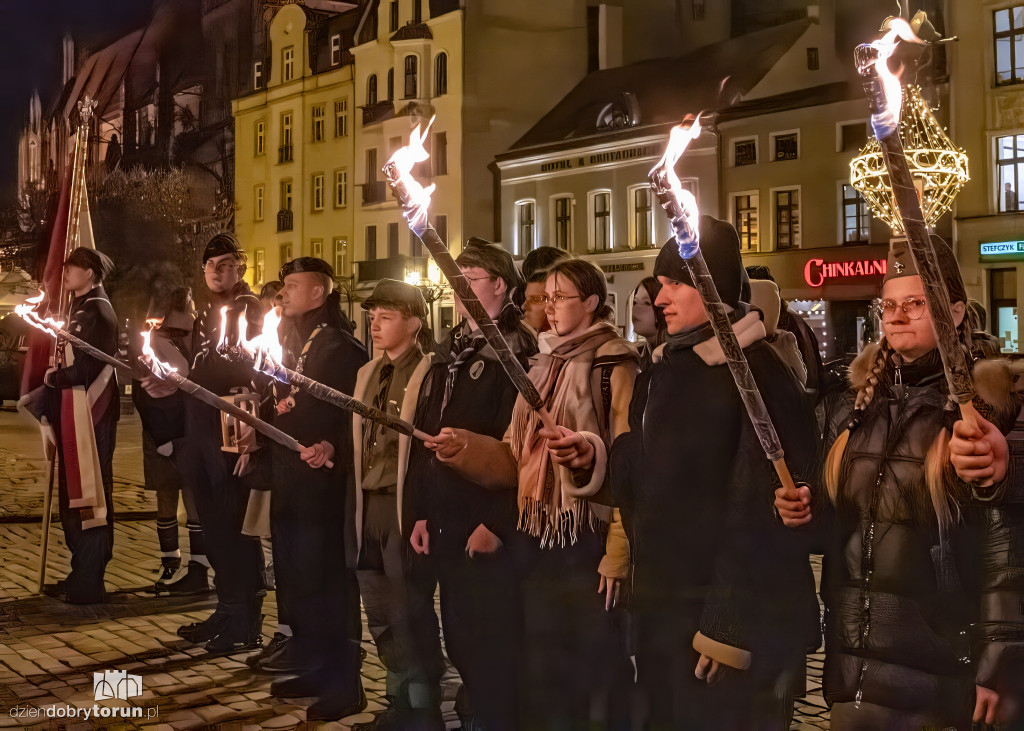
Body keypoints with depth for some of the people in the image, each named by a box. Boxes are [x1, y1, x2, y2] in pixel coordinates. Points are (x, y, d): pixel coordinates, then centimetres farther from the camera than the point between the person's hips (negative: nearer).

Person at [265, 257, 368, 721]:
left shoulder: (342, 349, -10)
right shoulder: (288, 344, 16)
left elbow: (356, 417, -17)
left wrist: (333, 448, -31)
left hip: (321, 483, -9)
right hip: (287, 484, 9)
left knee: (321, 583, -4)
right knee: (294, 582, 15)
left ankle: (344, 684, 5)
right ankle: (314, 669, 27)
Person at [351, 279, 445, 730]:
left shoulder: (430, 375, -9)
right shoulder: (367, 374, 17)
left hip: (406, 505, -8)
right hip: (368, 505, 8)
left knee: (409, 614, -3)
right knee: (380, 614, 14)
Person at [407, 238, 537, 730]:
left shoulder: (515, 352, -10)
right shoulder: (448, 354, 16)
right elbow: (424, 437, 15)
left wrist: (497, 523, -19)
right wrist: (422, 511, 11)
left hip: (487, 525, -8)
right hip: (445, 524, 8)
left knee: (493, 642, 0)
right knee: (459, 638, 16)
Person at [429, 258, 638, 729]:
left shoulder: (615, 365, -5)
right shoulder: (542, 367, 16)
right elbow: (516, 456, 14)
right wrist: (465, 449, -2)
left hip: (589, 540, -7)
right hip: (539, 542, 7)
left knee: (595, 671, -1)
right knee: (541, 673, 11)